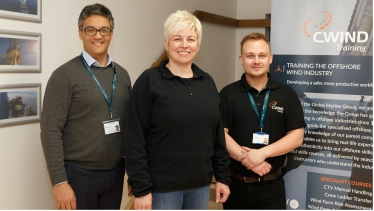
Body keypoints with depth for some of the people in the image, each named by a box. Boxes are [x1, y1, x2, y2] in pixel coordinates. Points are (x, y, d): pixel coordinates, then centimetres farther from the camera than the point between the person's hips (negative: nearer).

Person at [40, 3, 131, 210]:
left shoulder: (122, 75, 7)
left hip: (115, 173, 5)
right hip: (78, 174, -5)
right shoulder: (65, 75, -9)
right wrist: (59, 182, -16)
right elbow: (50, 131, -12)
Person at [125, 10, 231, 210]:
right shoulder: (149, 81, -9)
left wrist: (222, 176, 8)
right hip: (163, 185, -5)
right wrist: (141, 187, -14)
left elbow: (218, 135, 10)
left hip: (200, 183, 5)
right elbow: (135, 140, -12)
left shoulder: (207, 82, 6)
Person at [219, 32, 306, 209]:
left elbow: (296, 136, -4)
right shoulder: (228, 94, 0)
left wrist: (262, 153, -17)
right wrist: (245, 157, -20)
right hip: (236, 183, 0)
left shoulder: (287, 94, 2)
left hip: (272, 185, 0)